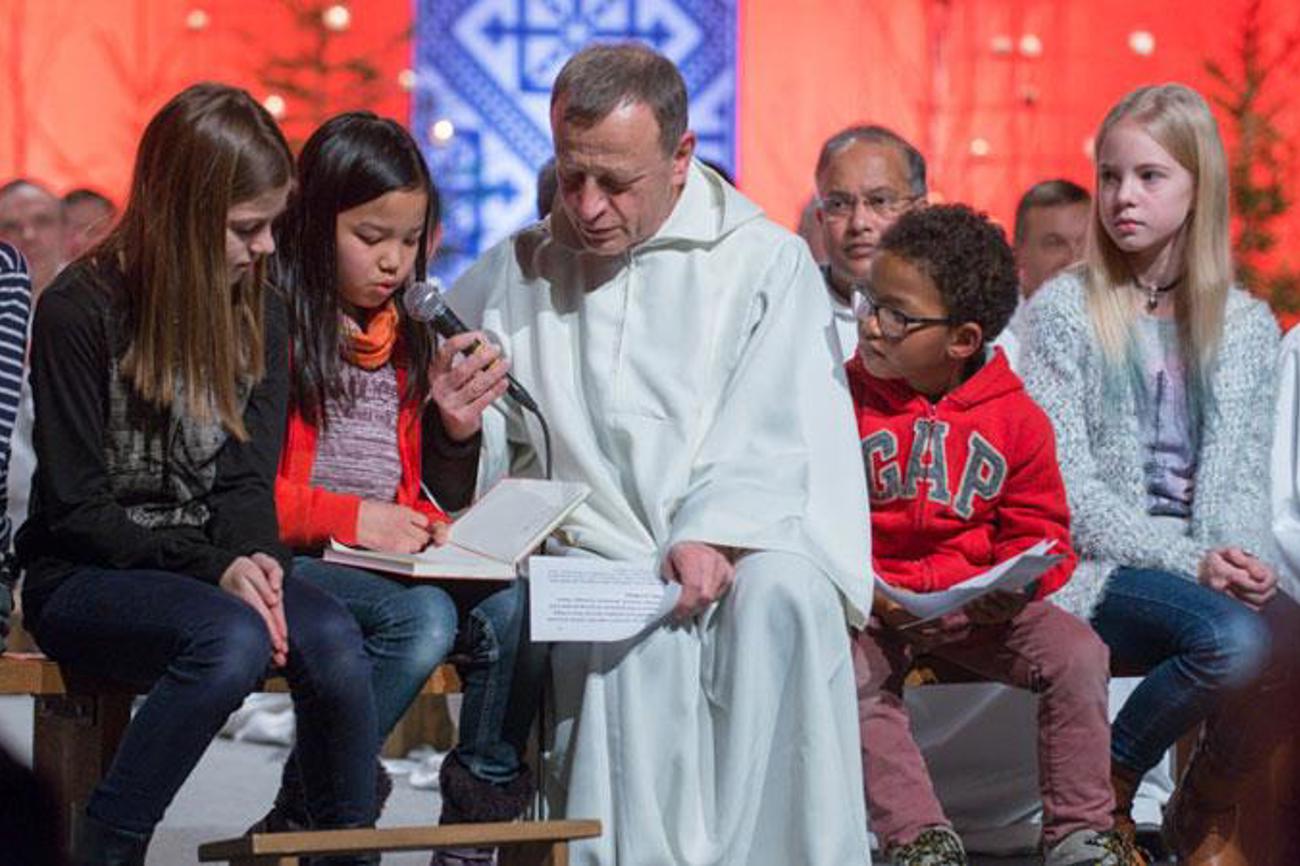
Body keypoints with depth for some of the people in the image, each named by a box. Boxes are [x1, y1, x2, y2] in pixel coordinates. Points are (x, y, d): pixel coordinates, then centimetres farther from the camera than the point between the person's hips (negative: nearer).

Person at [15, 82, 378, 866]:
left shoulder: (259, 315, 6)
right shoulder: (83, 309, -10)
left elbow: (249, 483, 3)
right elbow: (76, 507, -11)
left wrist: (253, 561, -20)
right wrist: (210, 568, -22)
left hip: (214, 566, 5)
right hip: (88, 579, -4)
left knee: (332, 638, -28)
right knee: (233, 639, -36)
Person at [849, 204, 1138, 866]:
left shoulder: (1015, 419, -1)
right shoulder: (843, 401, -3)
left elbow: (1039, 532, 5)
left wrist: (1010, 588, -18)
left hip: (977, 606, 1)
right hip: (870, 605, -1)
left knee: (1078, 656, -18)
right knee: (850, 675, -32)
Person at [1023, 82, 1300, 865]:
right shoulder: (1065, 309, 2)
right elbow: (1068, 482, -5)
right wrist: (1186, 562, -17)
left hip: (1213, 570, 4)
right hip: (1099, 566, -4)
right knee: (1233, 639, -34)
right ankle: (1105, 794, -8)